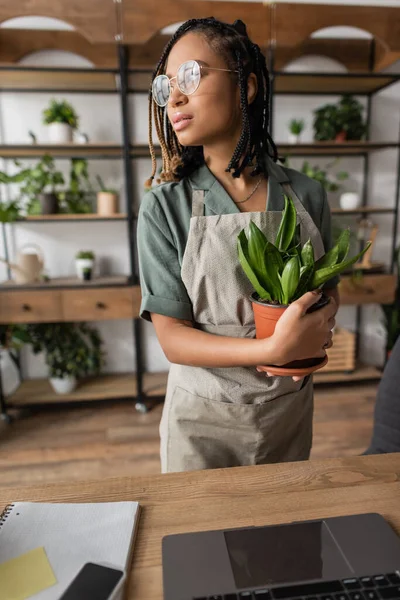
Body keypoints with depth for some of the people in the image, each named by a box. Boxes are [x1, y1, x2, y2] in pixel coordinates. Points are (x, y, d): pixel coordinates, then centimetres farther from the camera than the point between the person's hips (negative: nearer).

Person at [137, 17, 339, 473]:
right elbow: (172, 338, -15)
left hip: (290, 408, 3)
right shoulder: (165, 205, -13)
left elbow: (329, 290, 7)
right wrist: (273, 350, -27)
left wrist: (316, 333, -15)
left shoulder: (306, 195, -6)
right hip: (202, 421, -2)